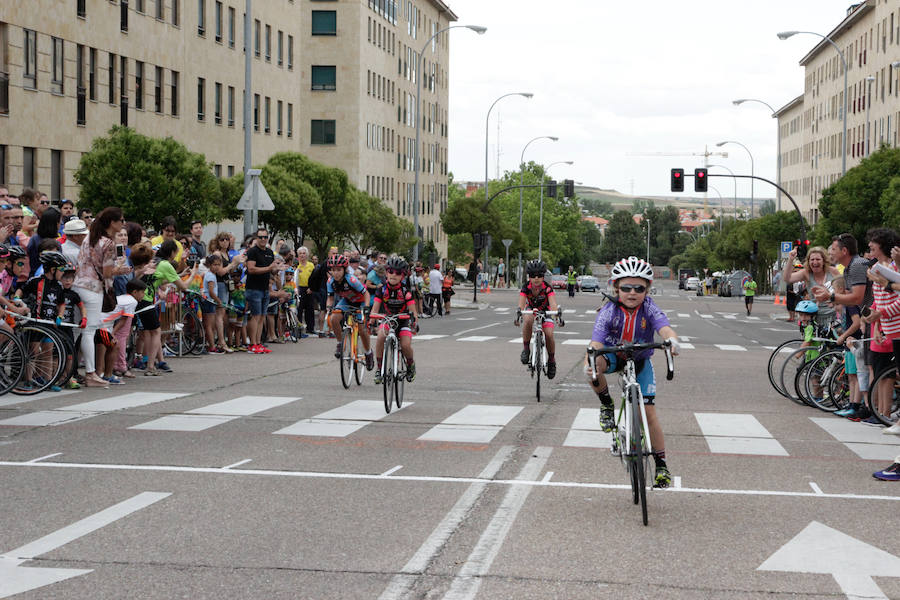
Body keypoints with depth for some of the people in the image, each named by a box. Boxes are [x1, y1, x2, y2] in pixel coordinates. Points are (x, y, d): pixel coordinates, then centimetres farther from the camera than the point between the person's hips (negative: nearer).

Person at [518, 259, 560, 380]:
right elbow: (521, 305, -34)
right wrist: (519, 313, -56)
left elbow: (553, 304, -38)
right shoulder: (525, 288, -24)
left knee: (549, 335, -21)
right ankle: (526, 349, -22)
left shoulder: (547, 288, -27)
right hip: (531, 310, 0)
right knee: (527, 319, -36)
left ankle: (551, 360, 6)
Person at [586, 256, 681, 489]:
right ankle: (607, 405, -8)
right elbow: (596, 342, -36)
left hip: (640, 360, 0)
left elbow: (665, 328, -40)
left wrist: (672, 340, -65)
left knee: (649, 412, -7)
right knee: (593, 367, -36)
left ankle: (661, 465, 6)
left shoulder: (649, 308, -23)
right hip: (614, 356, 0)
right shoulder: (609, 311, -25)